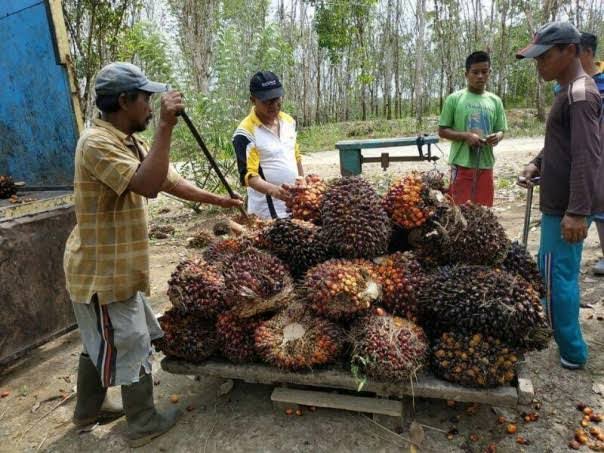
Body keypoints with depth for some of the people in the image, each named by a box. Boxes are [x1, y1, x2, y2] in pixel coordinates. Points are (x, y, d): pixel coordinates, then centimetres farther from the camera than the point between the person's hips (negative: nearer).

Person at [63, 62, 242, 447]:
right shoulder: (97, 143, -22)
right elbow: (148, 185, -36)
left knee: (102, 342, 23)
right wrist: (166, 125, -33)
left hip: (117, 265, 10)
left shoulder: (131, 142, 9)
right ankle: (145, 424, 23)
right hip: (102, 269, -10)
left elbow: (172, 181, 13)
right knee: (133, 343, 4)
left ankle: (88, 410, 43)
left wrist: (221, 201, 13)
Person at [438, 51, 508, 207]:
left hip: (485, 165, 4)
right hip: (461, 165, -4)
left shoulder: (495, 101, 8)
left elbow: (500, 130, 14)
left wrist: (497, 137, -10)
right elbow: (442, 131, -2)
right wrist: (466, 136, -17)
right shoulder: (454, 99, -3)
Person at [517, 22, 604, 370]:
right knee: (557, 270, 19)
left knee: (557, 274, -3)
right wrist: (536, 164, 8)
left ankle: (572, 353, 10)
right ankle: (556, 330, 34)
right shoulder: (571, 91, 15)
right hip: (562, 201, 10)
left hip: (568, 205, -10)